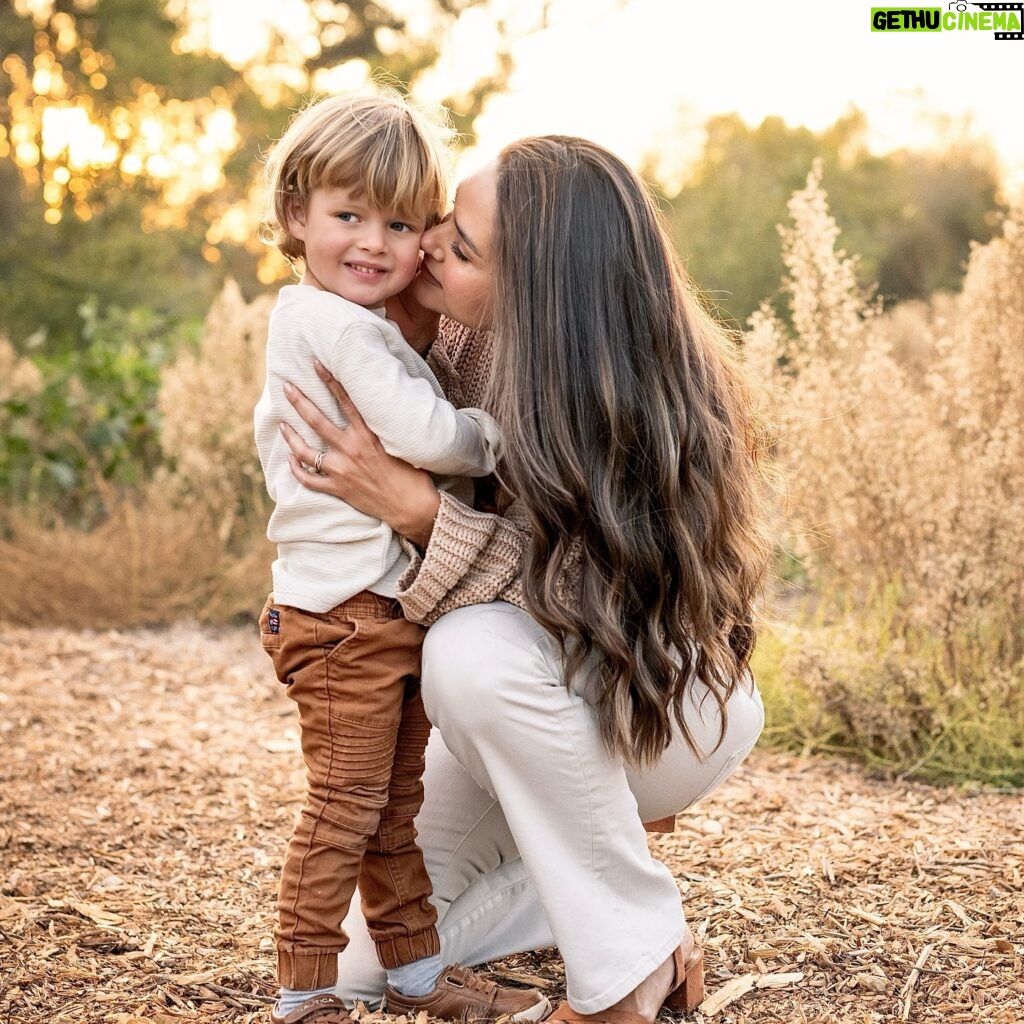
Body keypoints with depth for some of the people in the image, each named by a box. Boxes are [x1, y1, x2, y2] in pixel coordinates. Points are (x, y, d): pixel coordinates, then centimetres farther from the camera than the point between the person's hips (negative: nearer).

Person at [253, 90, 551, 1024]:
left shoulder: (309, 323, 16)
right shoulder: (340, 326, -17)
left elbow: (273, 429, 28)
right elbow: (425, 435, -26)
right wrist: (497, 431, -8)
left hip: (393, 614, 10)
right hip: (347, 613, -10)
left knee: (396, 805, 18)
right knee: (345, 807, -2)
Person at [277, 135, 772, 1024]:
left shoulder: (646, 395, -29)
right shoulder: (466, 343, -13)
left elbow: (582, 597, -32)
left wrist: (418, 510, -44)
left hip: (666, 709, -5)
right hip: (516, 720, 5)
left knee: (480, 648, -39)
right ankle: (571, 879, 19)